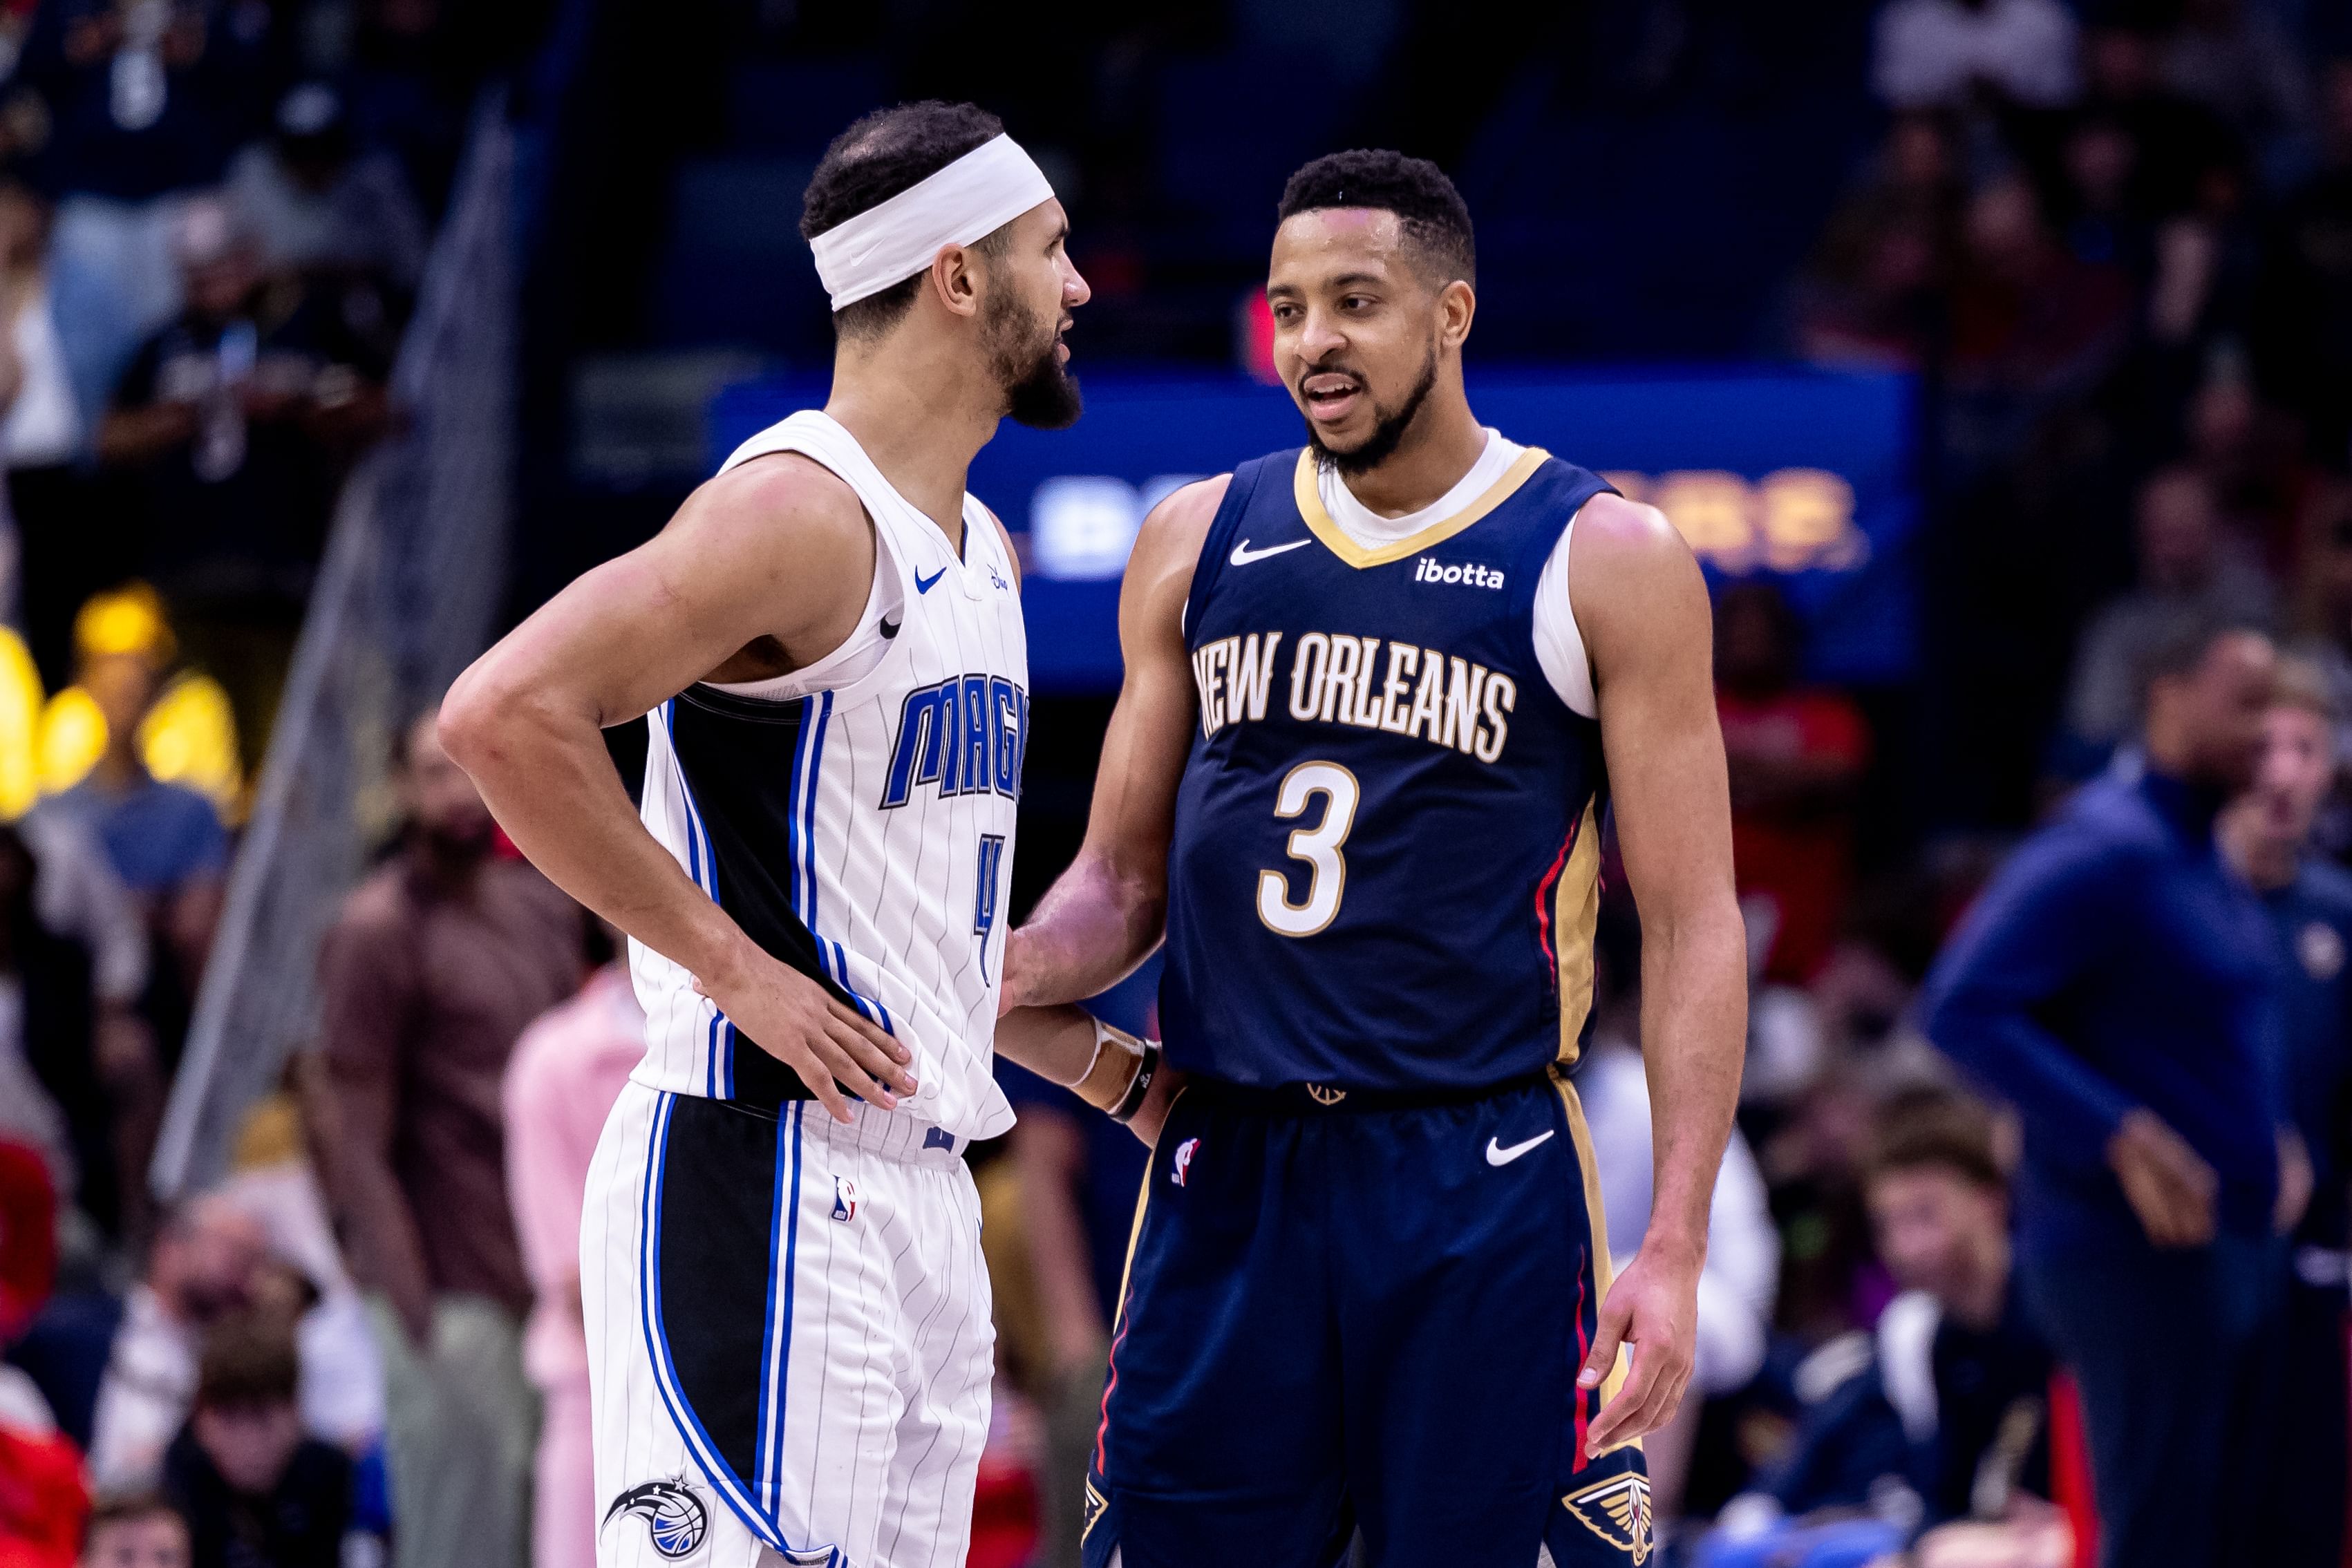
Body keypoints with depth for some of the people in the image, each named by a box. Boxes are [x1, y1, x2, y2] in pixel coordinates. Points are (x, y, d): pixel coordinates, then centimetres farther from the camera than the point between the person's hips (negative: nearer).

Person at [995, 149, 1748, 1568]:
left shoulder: (1604, 561, -2)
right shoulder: (1200, 544, 10)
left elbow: (1694, 927, -4)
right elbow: (1125, 876, 18)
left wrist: (1675, 1250, -13)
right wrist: (1026, 969, -7)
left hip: (1480, 1179, -4)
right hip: (1228, 1169, 4)